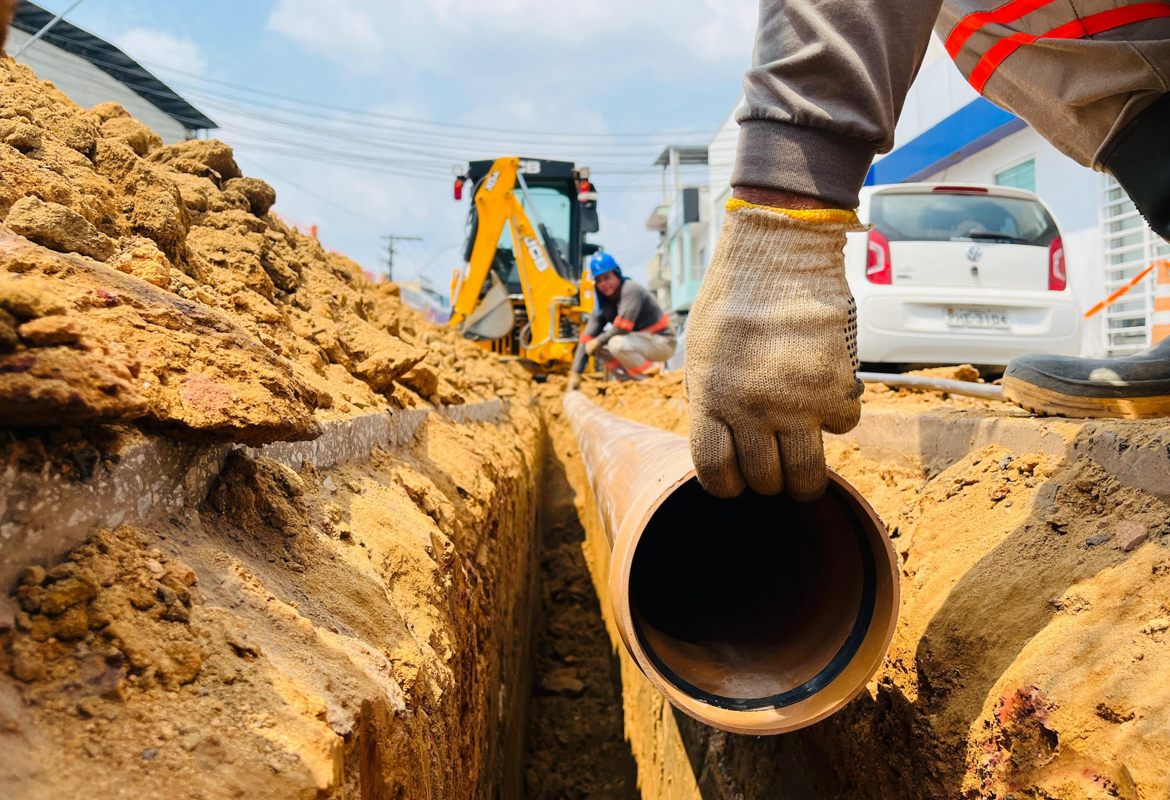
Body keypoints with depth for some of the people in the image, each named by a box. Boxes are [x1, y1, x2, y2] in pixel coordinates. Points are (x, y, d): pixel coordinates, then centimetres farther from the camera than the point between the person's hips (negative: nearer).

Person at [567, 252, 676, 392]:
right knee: (597, 347, -2)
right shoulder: (603, 303, 3)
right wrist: (576, 373, -9)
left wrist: (598, 341, -13)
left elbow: (622, 328, -28)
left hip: (663, 342, -8)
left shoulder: (630, 290, -20)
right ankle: (631, 380, 2)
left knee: (617, 343, -32)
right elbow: (587, 337, -2)